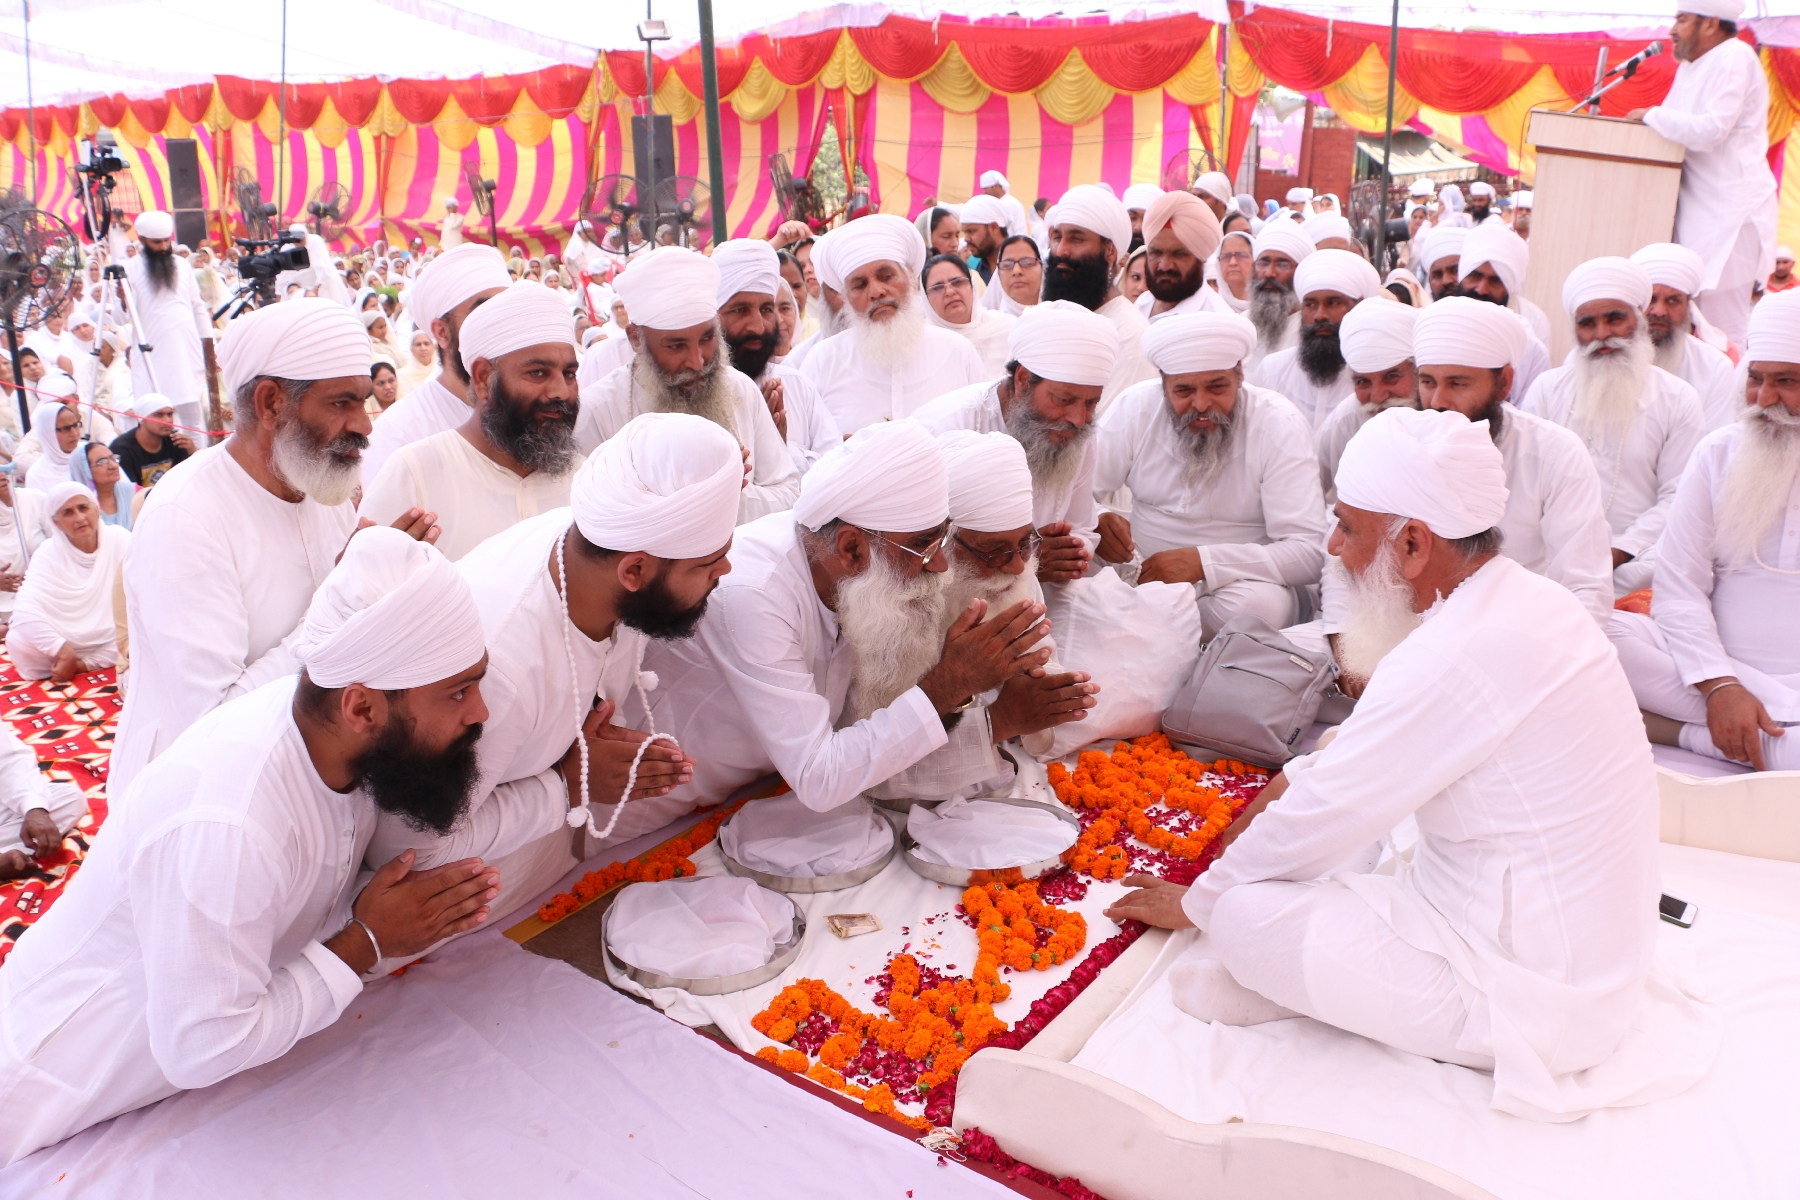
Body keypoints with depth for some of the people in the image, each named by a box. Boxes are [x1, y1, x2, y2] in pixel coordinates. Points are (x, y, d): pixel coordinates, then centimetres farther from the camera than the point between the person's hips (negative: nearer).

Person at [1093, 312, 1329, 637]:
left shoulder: (1279, 424, -13)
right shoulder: (1135, 408, -4)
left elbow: (1309, 552, -20)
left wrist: (1204, 561, -34)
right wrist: (1096, 522, -28)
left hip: (1242, 582, -1)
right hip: (1145, 573, 1)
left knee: (1258, 604, -36)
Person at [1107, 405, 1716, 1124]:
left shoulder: (1450, 659, -29)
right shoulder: (1524, 599, 0)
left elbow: (1316, 823, -18)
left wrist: (1195, 902, -3)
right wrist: (1303, 774, 16)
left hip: (1539, 1003, -9)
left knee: (1245, 916, -14)